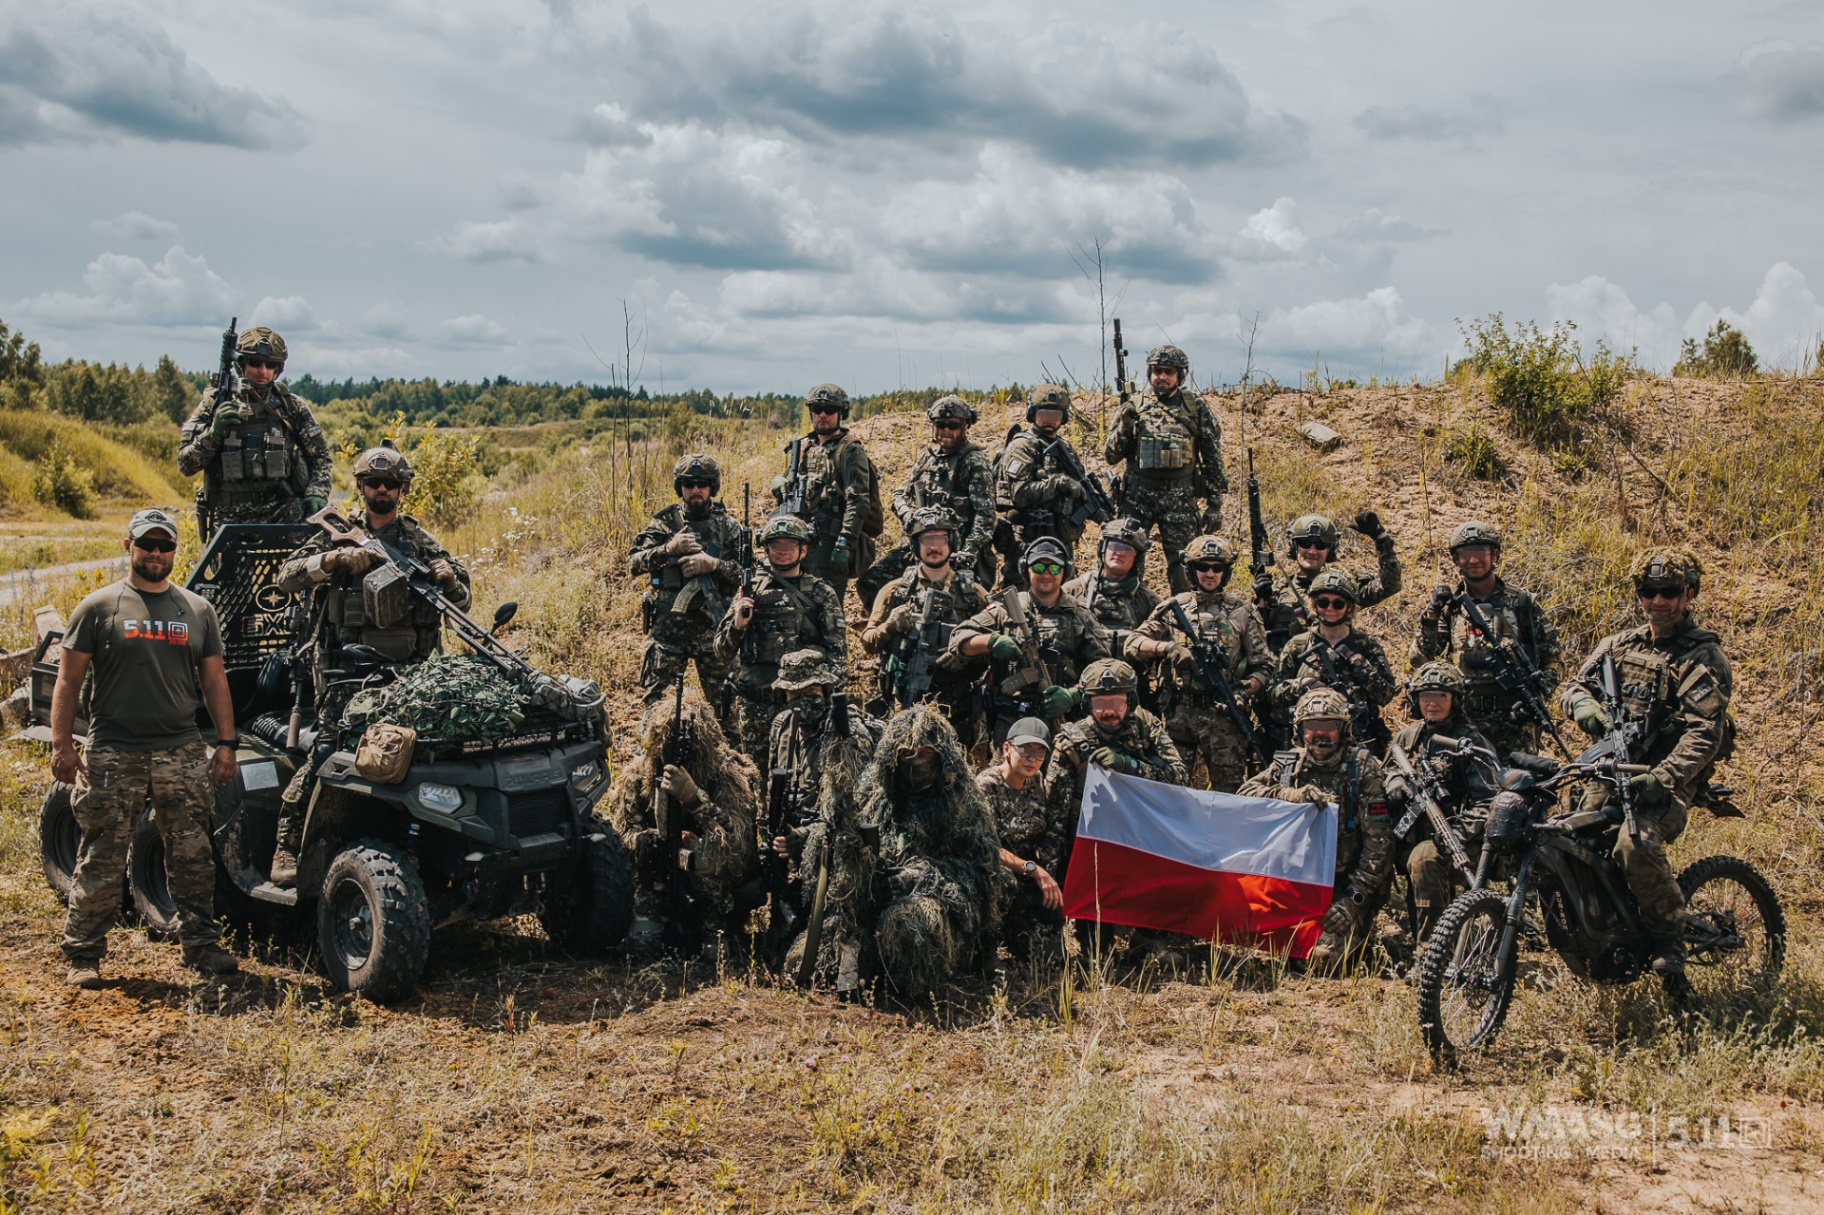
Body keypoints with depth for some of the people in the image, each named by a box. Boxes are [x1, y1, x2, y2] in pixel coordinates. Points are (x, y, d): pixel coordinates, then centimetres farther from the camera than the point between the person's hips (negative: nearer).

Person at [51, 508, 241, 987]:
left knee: (193, 857, 6)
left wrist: (225, 743, 7)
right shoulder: (99, 607, 3)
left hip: (183, 752, 3)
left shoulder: (197, 610, 12)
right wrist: (61, 744, -6)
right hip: (113, 754, -2)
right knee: (101, 861, 1)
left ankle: (202, 945, 15)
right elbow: (68, 679, 2)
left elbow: (214, 680, 13)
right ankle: (83, 956, 11)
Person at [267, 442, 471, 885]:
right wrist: (335, 559, -18)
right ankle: (287, 845, -8)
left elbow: (461, 599, 9)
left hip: (407, 667, 3)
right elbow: (287, 577, -2)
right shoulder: (337, 535, 9)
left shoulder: (421, 541, 14)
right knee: (330, 745, -14)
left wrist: (449, 580, -14)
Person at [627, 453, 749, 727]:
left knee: (724, 701, 6)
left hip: (713, 625, 0)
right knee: (654, 698, 4)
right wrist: (668, 549, -17)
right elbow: (634, 563, -2)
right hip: (667, 625, 0)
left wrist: (714, 564, -19)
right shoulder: (664, 523, 5)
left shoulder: (729, 527, 4)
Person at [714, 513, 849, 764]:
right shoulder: (750, 591, 11)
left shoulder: (821, 593, 7)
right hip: (754, 705, 2)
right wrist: (737, 625, -9)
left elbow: (837, 649, 2)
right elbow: (721, 654, 10)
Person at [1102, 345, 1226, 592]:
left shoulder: (1196, 408, 4)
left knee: (1183, 568, 0)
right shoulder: (1134, 407, 6)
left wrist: (1214, 505, 2)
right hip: (1137, 497, 1)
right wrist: (1124, 426, -12)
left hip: (1180, 500, -1)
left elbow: (1213, 459, 6)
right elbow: (1111, 455, 6)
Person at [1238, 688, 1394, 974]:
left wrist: (1355, 898, -17)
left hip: (1343, 883, -3)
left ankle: (1358, 929, 13)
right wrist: (1294, 795, -22)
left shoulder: (1362, 767, -8)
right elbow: (1246, 792, -8)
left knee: (1323, 958, -19)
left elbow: (1379, 840, -11)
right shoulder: (1290, 763, 4)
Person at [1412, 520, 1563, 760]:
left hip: (1515, 717, -1)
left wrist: (1538, 697, -4)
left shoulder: (1522, 602, 9)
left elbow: (1554, 657, 11)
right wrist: (1431, 614, -6)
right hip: (1464, 721, 1)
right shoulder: (1449, 606, 11)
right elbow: (1420, 660, 5)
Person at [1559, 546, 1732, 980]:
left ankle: (1669, 940, -10)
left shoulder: (1704, 657, -5)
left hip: (1669, 779, -6)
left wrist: (1663, 778, -27)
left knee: (1636, 844, -30)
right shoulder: (1620, 644, 13)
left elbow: (1704, 733, -15)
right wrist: (1587, 707, -11)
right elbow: (1575, 685, 14)